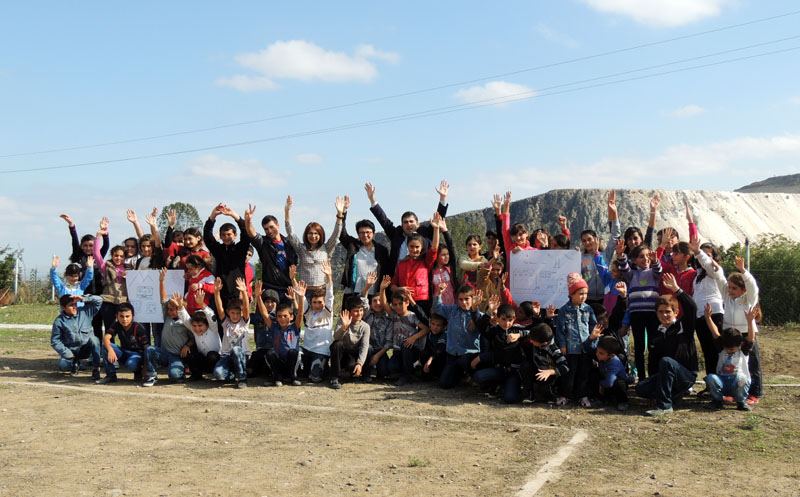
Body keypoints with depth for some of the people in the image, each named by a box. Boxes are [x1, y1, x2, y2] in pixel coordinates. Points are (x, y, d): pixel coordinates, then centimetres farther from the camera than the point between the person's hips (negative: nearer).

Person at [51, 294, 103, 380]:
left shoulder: (85, 312, -1)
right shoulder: (59, 321, -5)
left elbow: (99, 300, -6)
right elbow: (55, 341, -2)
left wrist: (82, 298, -18)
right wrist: (67, 353, -12)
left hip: (86, 349, 0)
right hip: (71, 352, 0)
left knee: (94, 339, -32)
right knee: (62, 365, -28)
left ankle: (96, 368, -22)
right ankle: (75, 364, 11)